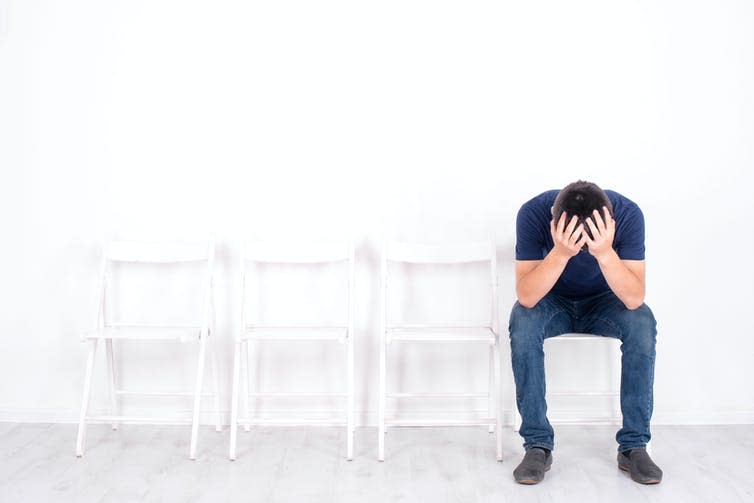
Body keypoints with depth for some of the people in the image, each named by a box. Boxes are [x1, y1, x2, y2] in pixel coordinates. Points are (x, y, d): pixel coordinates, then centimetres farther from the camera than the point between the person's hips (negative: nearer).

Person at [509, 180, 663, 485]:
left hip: (604, 301, 1)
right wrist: (560, 253, -47)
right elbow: (526, 297, -33)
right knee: (522, 322, -32)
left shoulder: (627, 214, -26)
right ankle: (538, 446, -20)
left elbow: (635, 299, -31)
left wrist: (604, 252, -46)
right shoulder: (533, 213, -28)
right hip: (552, 300, 0)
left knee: (642, 323, -30)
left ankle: (633, 446, -15)